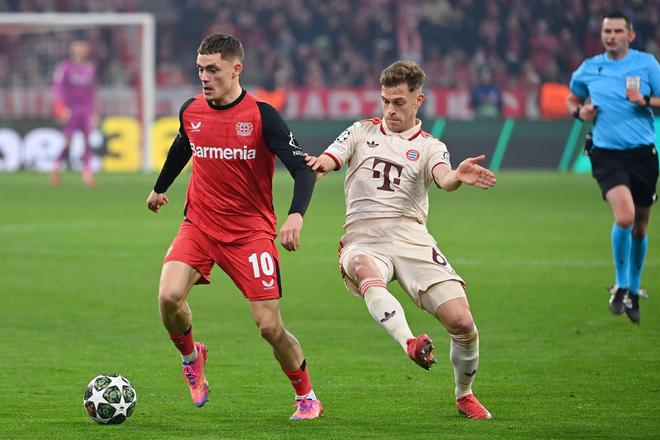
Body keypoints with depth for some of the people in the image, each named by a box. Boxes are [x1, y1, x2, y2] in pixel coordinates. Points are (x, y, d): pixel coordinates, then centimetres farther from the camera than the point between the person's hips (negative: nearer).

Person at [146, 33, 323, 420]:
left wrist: (296, 216, -34)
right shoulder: (190, 112, 1)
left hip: (251, 231, -3)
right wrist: (160, 187, 39)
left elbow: (304, 169, -17)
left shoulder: (262, 116, -14)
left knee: (270, 326, -6)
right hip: (199, 225, 3)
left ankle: (307, 397, 18)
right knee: (169, 297, -22)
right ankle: (191, 355, 10)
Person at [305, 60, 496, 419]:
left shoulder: (429, 146, 13)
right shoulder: (362, 131, 17)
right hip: (363, 242, -1)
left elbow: (443, 178, -9)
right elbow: (328, 161, 0)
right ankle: (411, 344, -57)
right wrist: (320, 164, -27)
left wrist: (458, 176, -35)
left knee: (462, 323, -11)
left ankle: (464, 396, 15)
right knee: (367, 272, -40)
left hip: (412, 240, 1)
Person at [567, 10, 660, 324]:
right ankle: (620, 286, -6)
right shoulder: (588, 69, 6)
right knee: (624, 216, -24)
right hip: (607, 154, -1)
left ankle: (633, 292, 30)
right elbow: (572, 100, 22)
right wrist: (579, 111, 0)